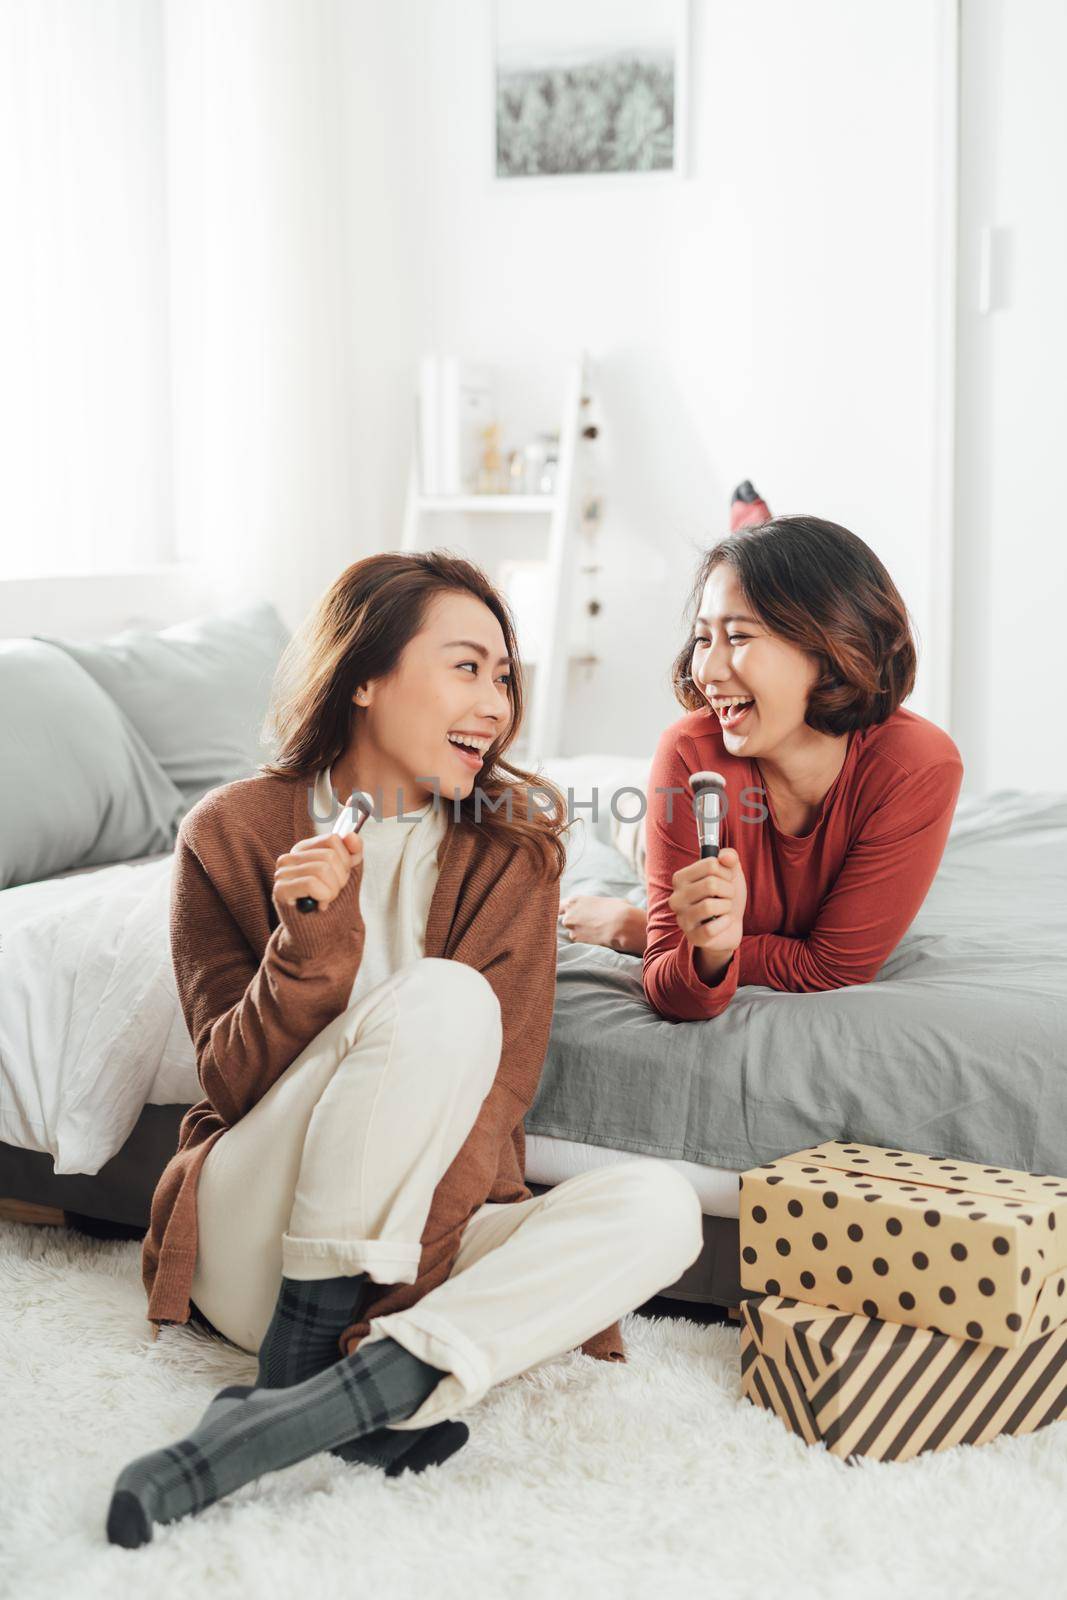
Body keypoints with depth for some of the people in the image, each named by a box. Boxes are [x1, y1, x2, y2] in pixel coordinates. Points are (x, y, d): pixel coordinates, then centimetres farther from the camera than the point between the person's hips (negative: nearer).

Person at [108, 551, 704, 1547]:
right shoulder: (232, 833, -3)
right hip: (249, 1242, -3)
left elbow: (493, 1093, -8)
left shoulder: (513, 848, 1)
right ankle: (303, 1341, -19)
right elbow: (231, 1084, -6)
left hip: (422, 1237, 4)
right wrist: (310, 952, -26)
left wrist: (403, 1289, -22)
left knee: (657, 1205, -27)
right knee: (440, 999, -28)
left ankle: (284, 1420, -31)